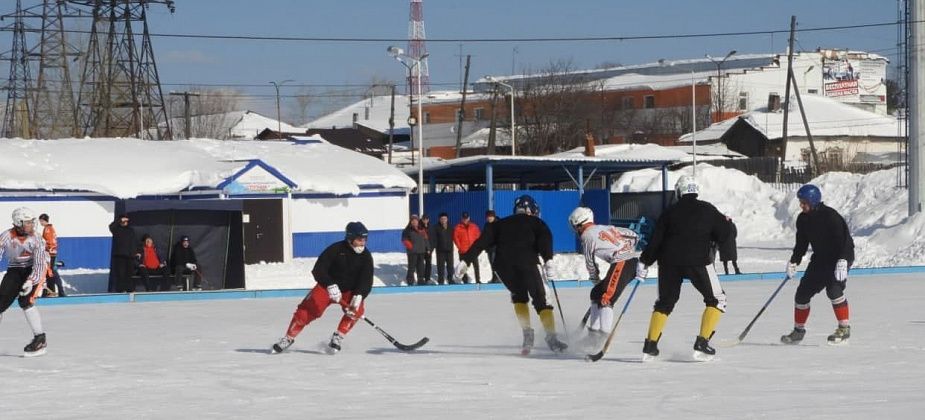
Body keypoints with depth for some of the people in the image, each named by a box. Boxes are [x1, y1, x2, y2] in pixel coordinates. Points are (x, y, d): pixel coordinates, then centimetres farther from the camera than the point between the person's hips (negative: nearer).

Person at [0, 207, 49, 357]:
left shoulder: (35, 239, -19)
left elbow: (39, 264, -21)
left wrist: (31, 281, -34)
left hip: (34, 270, -3)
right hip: (14, 270, 3)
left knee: (25, 301, -22)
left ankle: (40, 339, -17)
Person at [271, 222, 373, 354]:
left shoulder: (366, 256, -12)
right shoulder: (336, 249, -20)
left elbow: (367, 281, -16)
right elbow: (318, 270, -24)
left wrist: (359, 296, -34)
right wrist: (330, 285, -38)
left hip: (350, 291, 2)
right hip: (327, 286, -2)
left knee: (357, 309, -27)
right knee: (307, 310, -14)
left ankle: (337, 339, -15)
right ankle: (288, 338, 3)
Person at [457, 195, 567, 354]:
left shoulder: (501, 224, 30)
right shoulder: (535, 222, 22)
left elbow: (481, 242, 19)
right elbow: (545, 238, 1)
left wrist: (464, 261, 14)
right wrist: (548, 260, -11)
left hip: (502, 263, 3)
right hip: (526, 262, -3)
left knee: (519, 296, 27)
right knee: (541, 299, 5)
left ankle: (527, 334, 14)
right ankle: (552, 338, -9)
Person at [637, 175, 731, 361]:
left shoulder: (670, 212, 8)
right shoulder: (707, 210, 3)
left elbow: (656, 240, 6)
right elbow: (723, 233, 4)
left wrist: (644, 262, 14)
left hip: (669, 262, 3)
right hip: (697, 261, -3)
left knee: (665, 302, 18)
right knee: (717, 300, 9)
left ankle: (650, 345, 11)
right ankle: (702, 344, -3)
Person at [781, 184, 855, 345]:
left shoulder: (830, 216, -23)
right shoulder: (803, 219, 0)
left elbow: (844, 238, -28)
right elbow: (801, 243, 12)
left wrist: (842, 261, -37)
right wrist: (794, 262, 2)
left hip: (840, 258, -8)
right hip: (820, 258, 8)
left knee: (834, 288, -27)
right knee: (803, 292, 5)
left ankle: (844, 328, -18)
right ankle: (798, 330, 20)